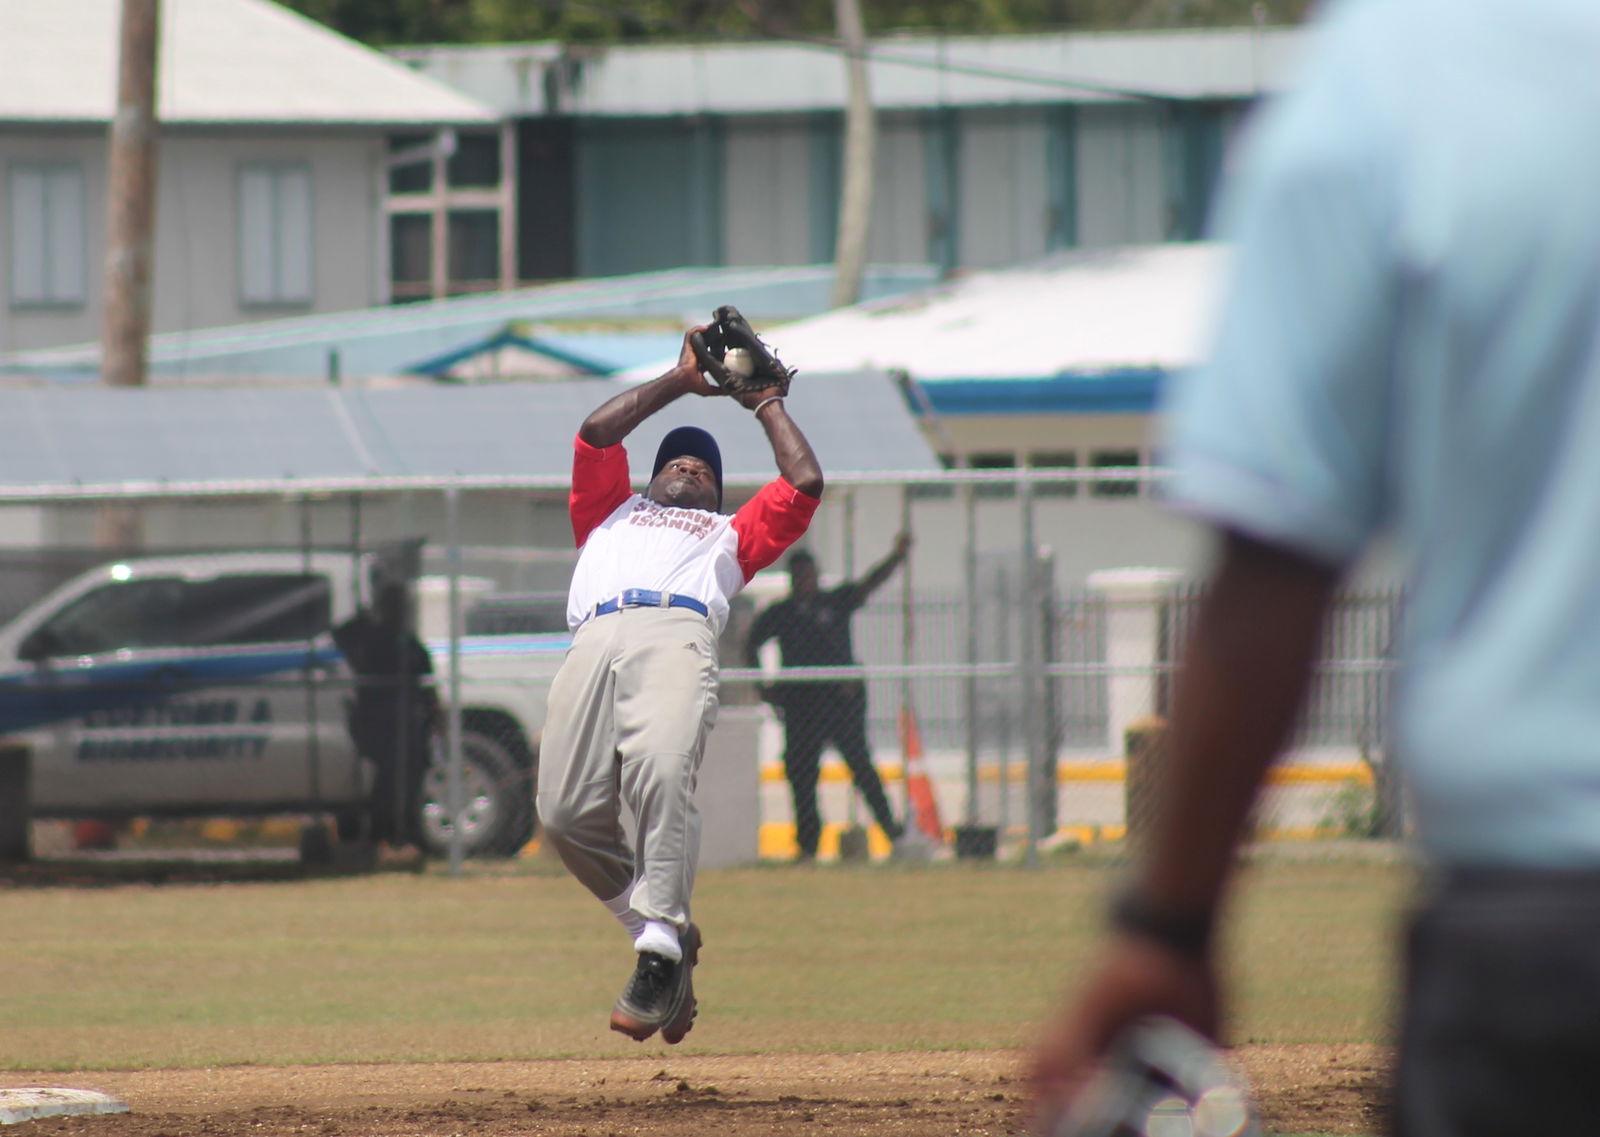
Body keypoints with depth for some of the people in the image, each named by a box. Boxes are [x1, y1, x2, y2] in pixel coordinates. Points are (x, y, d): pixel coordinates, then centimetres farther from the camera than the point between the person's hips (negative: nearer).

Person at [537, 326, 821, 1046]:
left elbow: (804, 482, 28)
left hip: (678, 638, -2)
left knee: (661, 776, -30)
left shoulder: (732, 533, 39)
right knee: (566, 811, -17)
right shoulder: (613, 513, 44)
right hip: (595, 641, 2)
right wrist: (682, 382, 39)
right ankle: (662, 931, 0)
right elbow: (596, 435, 32)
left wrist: (765, 401, 42)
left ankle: (660, 958, -29)